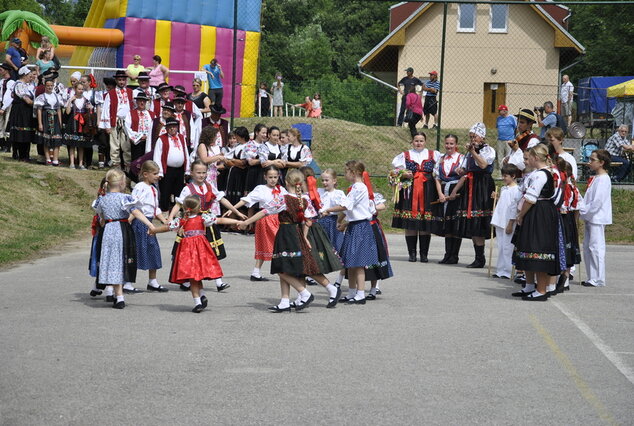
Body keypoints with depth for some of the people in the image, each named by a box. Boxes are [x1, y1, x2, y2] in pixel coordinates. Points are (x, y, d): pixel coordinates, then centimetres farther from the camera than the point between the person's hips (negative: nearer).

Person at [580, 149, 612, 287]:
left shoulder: (603, 179, -14)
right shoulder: (595, 178, 16)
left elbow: (597, 201, -20)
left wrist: (584, 212, -14)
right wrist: (584, 211, 9)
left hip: (598, 219, -10)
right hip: (590, 218, 10)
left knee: (596, 247, -8)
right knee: (587, 247, 12)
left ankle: (598, 280, -4)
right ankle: (591, 278, 18)